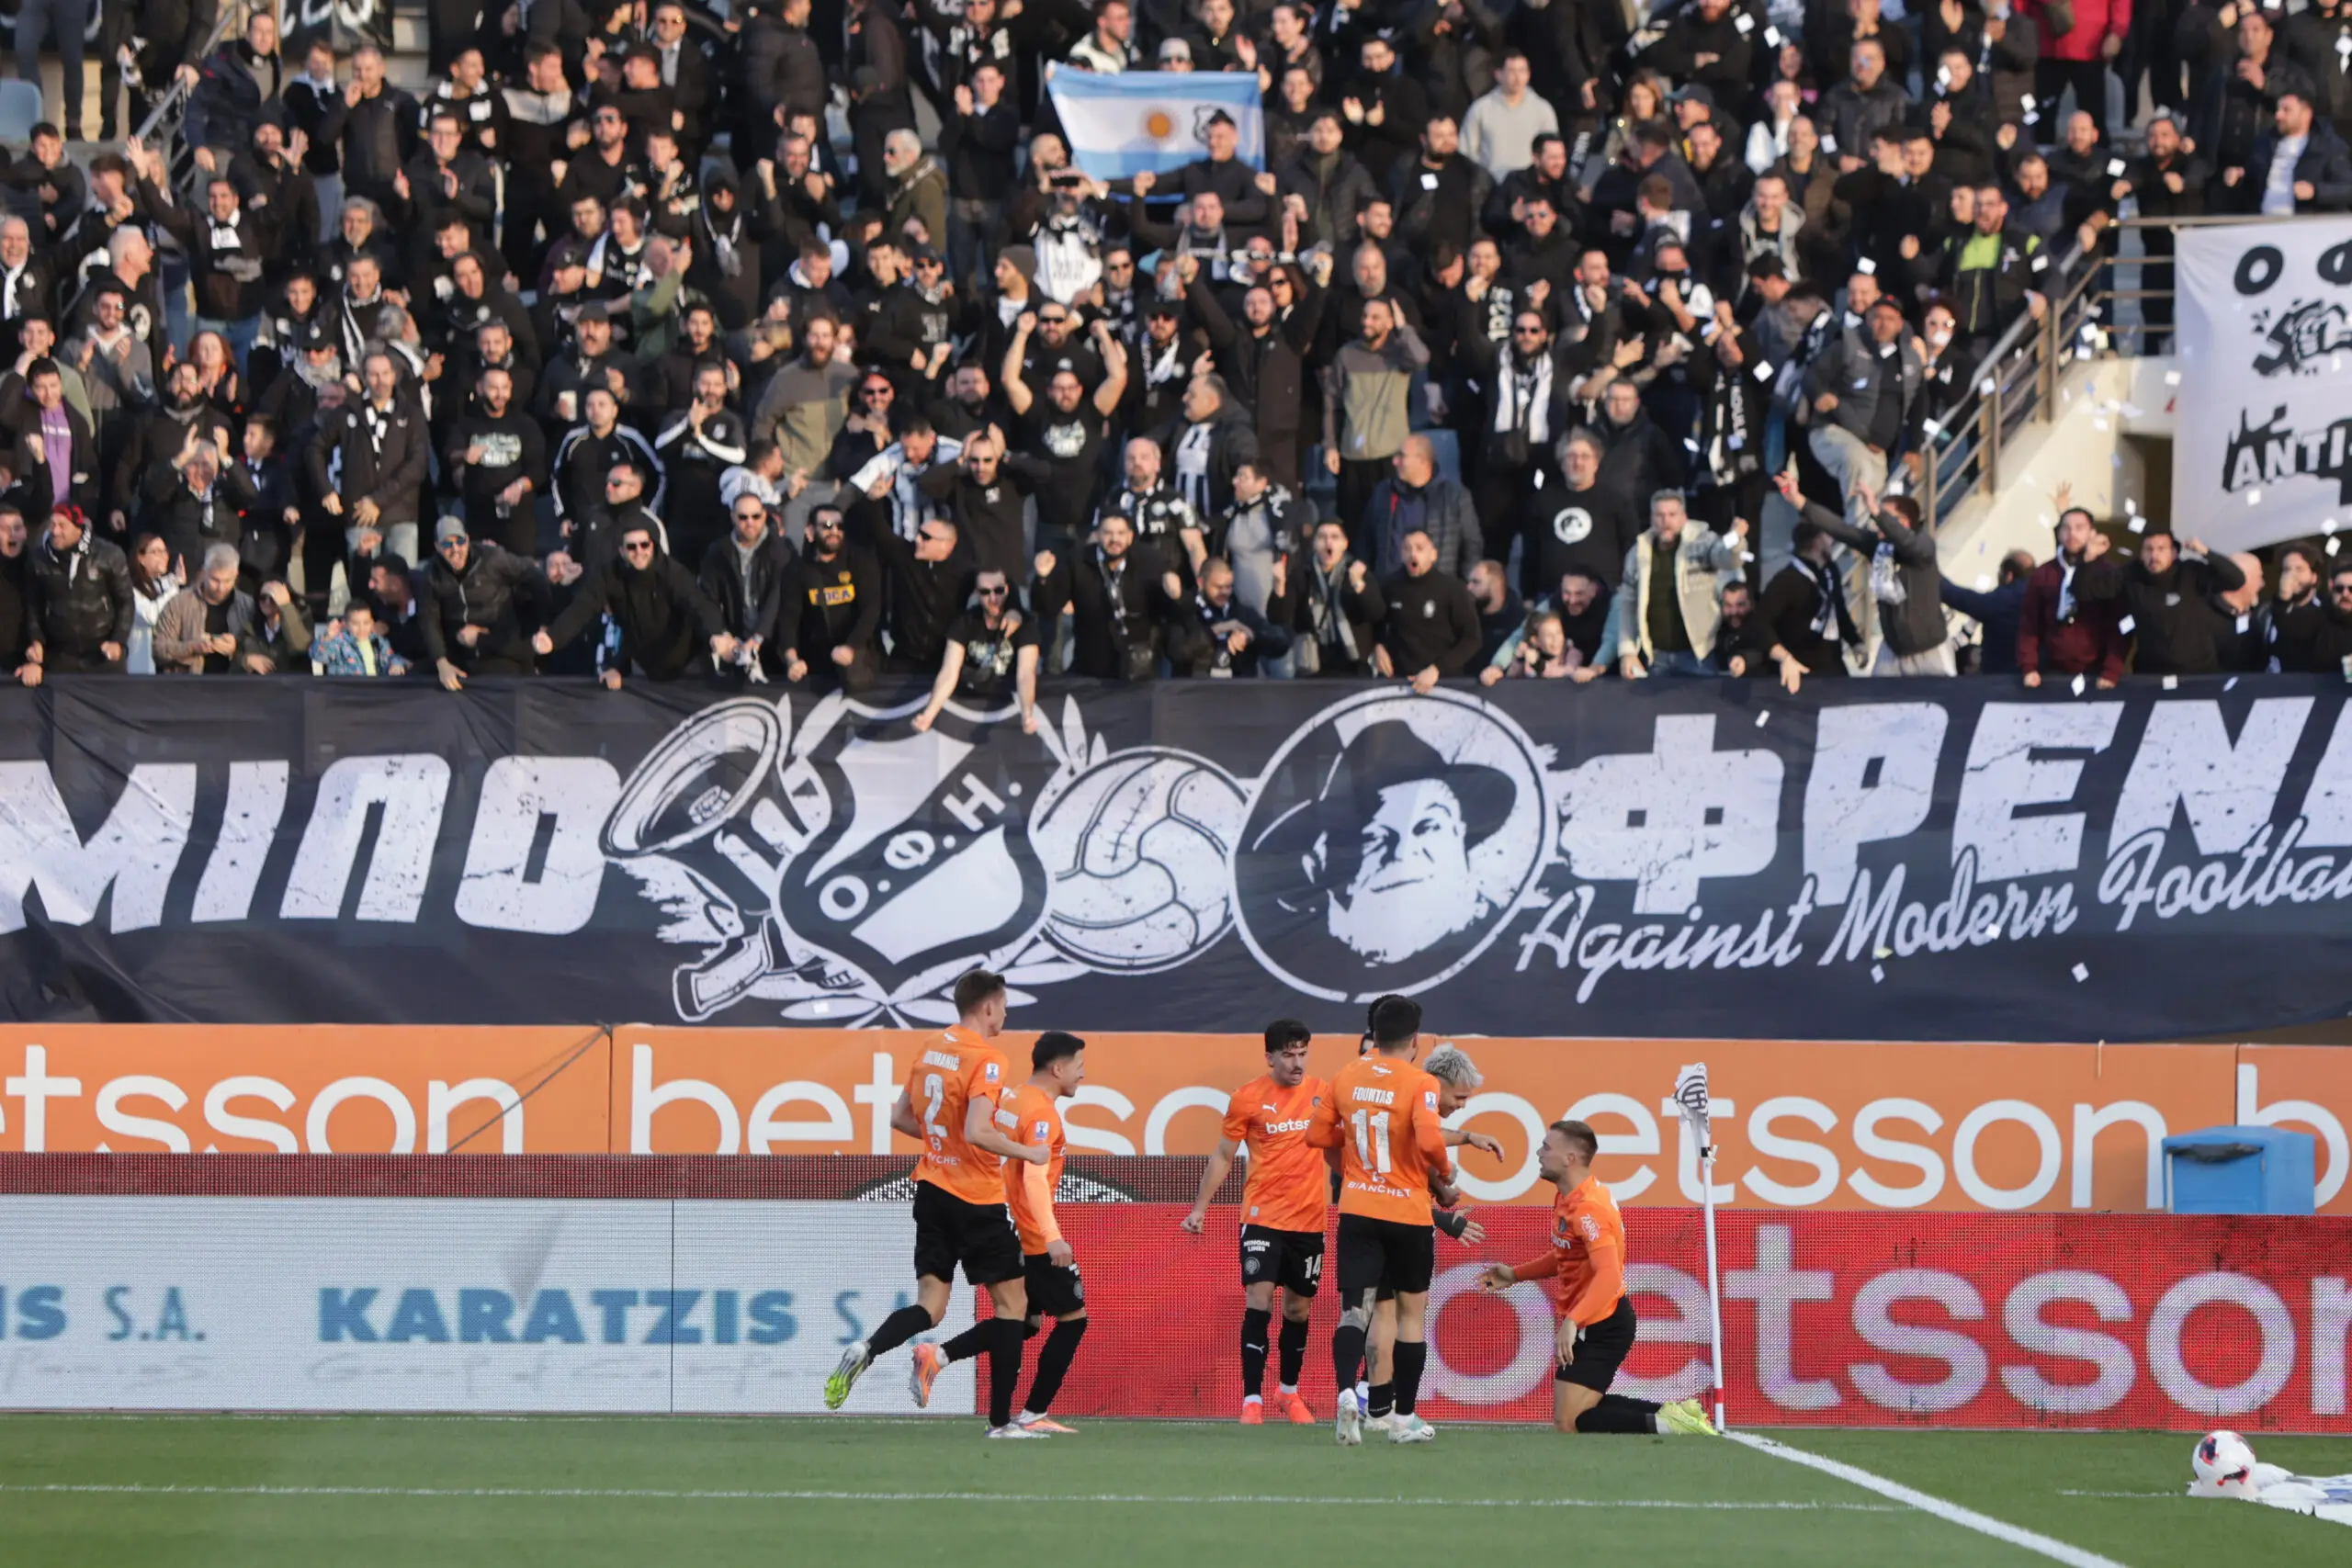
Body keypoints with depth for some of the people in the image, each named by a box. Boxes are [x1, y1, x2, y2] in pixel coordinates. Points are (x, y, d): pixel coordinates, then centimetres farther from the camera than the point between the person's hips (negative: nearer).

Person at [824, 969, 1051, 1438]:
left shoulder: (932, 1048, 9)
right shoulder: (986, 1058, -15)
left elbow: (900, 1116, 16)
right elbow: (978, 1132, -24)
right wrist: (1028, 1153, -11)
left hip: (932, 1188, 7)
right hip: (977, 1200, -7)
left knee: (930, 1306, 5)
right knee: (1012, 1303, 6)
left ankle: (868, 1349, -24)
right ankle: (1001, 1421, 4)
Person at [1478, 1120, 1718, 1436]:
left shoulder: (1587, 1209, -24)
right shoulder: (1568, 1199, 8)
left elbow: (1608, 1276, -34)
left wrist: (1572, 1322, -41)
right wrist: (1514, 1274, 15)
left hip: (1603, 1327, -10)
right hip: (1596, 1325, 10)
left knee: (1568, 1423, -11)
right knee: (1576, 1409, 18)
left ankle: (1665, 1422, -10)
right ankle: (1676, 1413, 14)